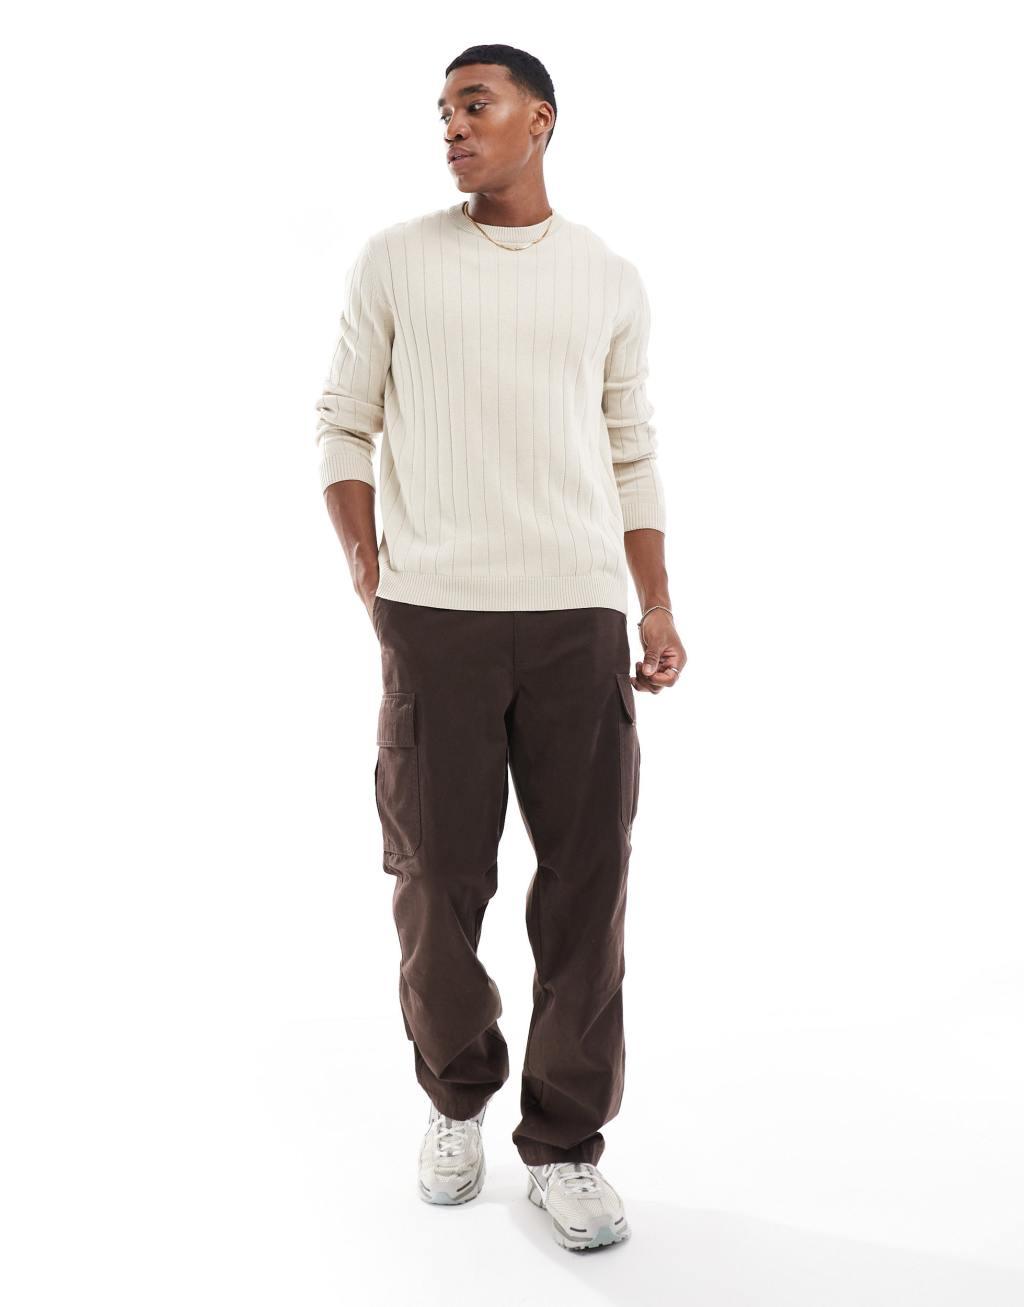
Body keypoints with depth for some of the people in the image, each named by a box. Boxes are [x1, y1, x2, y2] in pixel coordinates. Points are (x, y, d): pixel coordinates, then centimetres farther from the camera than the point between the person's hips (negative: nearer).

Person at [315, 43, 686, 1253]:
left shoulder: (612, 283, 11)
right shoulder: (394, 263, 6)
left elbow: (631, 455, 14)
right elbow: (343, 425, 8)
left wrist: (658, 608, 6)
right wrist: (369, 577, -1)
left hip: (580, 617, 2)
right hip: (434, 617, -1)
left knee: (586, 882, 2)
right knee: (438, 879, 5)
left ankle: (563, 1147, 16)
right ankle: (456, 1099, 29)